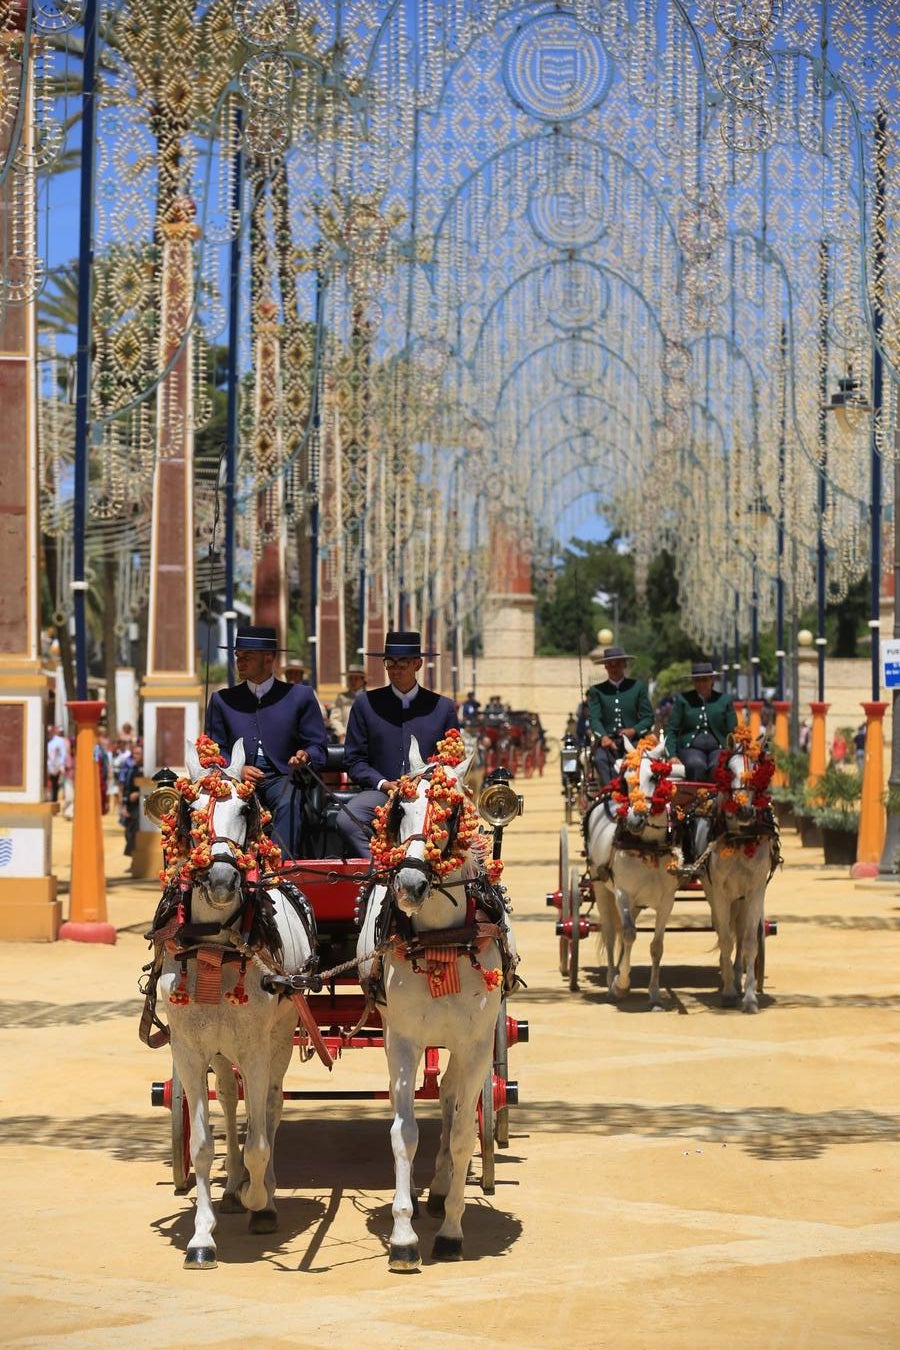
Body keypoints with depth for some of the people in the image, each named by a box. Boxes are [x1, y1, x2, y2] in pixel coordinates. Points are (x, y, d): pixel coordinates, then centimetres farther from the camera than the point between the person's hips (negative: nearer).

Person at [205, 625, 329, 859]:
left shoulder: (300, 696, 13)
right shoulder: (222, 700, 18)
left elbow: (318, 747, 10)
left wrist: (305, 757, -15)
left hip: (281, 779, -1)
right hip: (238, 781, 1)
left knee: (288, 804, -35)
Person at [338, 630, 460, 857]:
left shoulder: (443, 707, 14)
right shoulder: (365, 703, 13)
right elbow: (354, 760, 12)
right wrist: (383, 784, -6)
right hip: (380, 793, 1)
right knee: (346, 820, -33)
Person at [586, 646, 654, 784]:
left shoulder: (638, 687, 14)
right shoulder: (597, 690, 13)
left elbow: (648, 718, 10)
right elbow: (594, 719, 1)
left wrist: (634, 730, -10)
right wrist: (604, 737, -20)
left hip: (633, 740, 0)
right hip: (607, 740, 0)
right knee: (601, 759, -32)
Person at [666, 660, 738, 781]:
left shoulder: (725, 699, 14)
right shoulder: (682, 699, 12)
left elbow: (733, 732, 13)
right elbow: (671, 730, 9)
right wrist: (672, 756, -6)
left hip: (718, 748, 1)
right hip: (691, 748, -1)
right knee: (696, 765, -35)